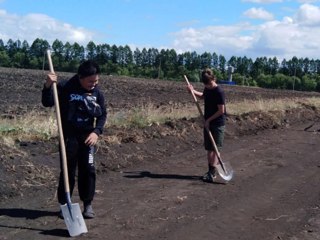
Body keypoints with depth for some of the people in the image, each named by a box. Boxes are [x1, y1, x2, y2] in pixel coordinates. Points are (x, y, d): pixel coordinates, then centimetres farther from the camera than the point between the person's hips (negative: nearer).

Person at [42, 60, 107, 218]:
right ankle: (64, 204, 18)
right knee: (67, 170, 3)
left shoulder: (97, 93, 0)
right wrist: (48, 86, -30)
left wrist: (96, 131, -11)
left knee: (88, 169, 3)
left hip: (88, 136, 3)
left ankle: (88, 204, 16)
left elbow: (102, 115, 5)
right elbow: (47, 103, -13)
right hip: (69, 135, -2)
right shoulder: (65, 87, -11)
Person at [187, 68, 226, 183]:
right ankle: (210, 171, 18)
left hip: (218, 124, -7)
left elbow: (221, 110, -19)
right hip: (208, 123, 8)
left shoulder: (219, 92, -18)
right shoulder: (207, 89, 5)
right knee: (209, 148, 10)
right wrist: (193, 91, 14)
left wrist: (209, 119, -14)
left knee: (215, 148, -5)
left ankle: (212, 173, -6)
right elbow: (203, 96, 29)